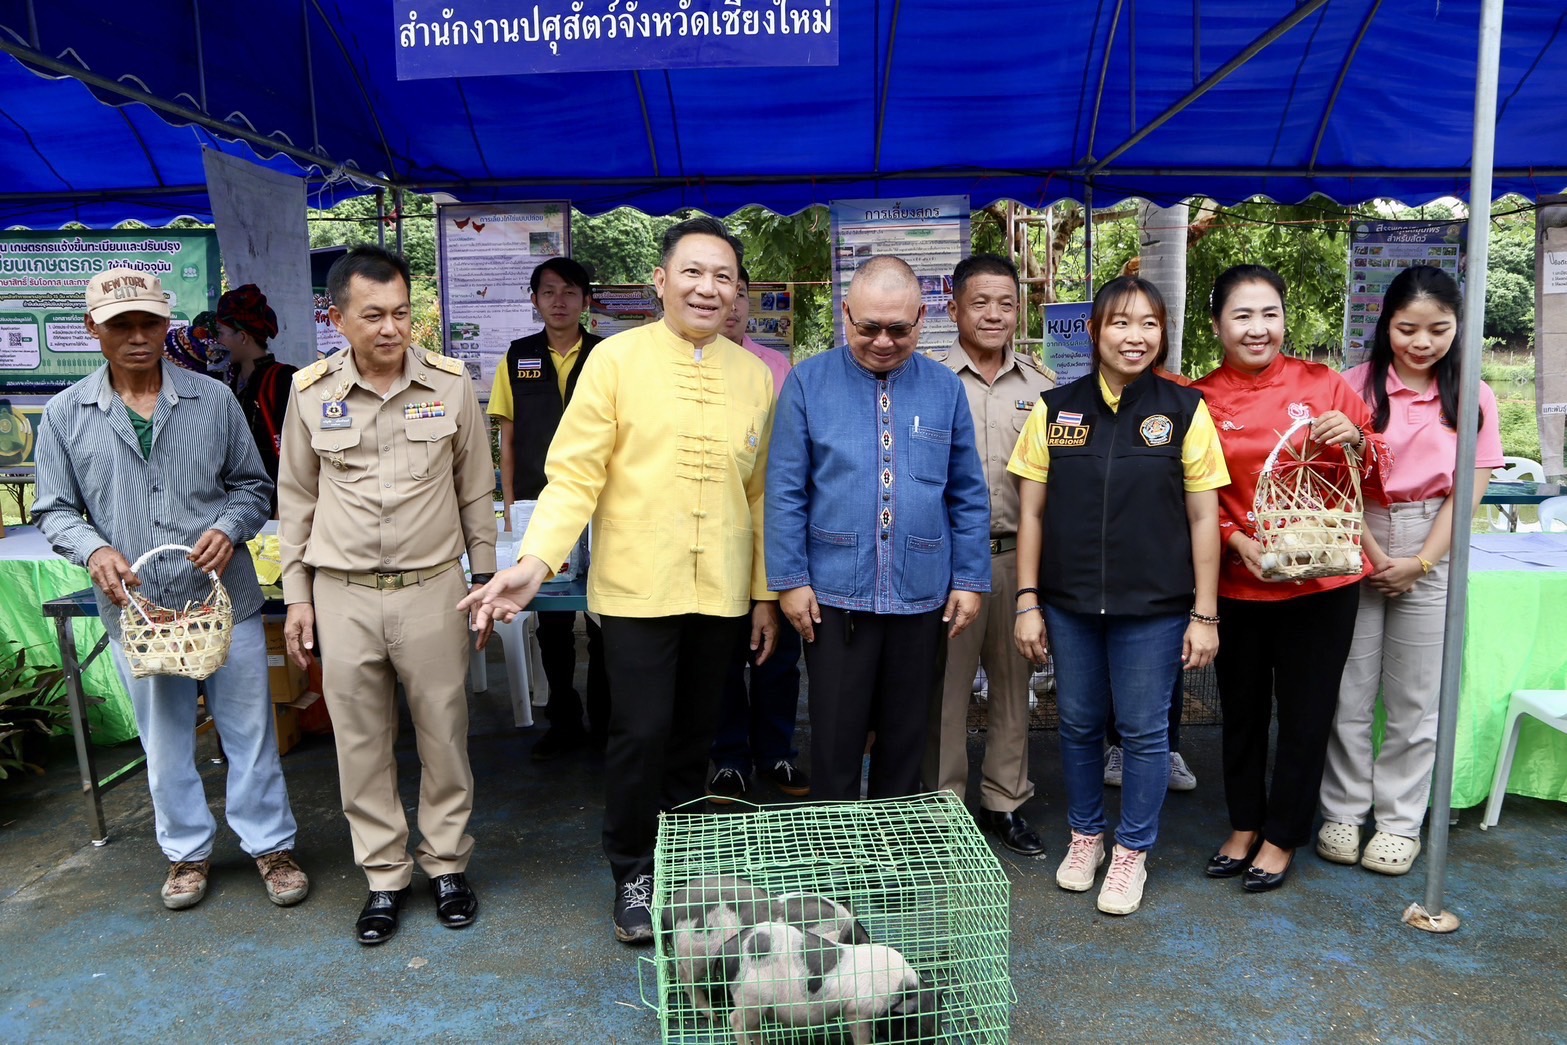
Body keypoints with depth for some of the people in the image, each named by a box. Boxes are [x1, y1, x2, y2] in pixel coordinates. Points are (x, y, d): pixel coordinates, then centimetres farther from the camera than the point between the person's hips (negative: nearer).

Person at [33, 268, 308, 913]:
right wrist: (94, 550, -15)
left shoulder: (213, 400, 0)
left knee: (250, 731, 8)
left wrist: (230, 528, -13)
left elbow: (252, 486, 7)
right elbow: (55, 511, 6)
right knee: (164, 742, 15)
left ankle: (270, 845, 25)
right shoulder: (66, 415, 1)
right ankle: (188, 851, 34)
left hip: (227, 599, 0)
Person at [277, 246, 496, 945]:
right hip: (343, 595, 1)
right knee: (361, 742, 9)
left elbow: (476, 491, 5)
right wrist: (296, 596, 7)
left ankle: (446, 862, 27)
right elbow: (296, 500, 9)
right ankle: (383, 875, 26)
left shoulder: (450, 383, -3)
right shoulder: (311, 392, 0)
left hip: (432, 587, -1)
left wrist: (486, 580, 6)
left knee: (443, 733, 8)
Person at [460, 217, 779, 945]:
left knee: (694, 736, 14)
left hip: (721, 592, 3)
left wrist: (766, 592, 10)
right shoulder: (615, 358, -4)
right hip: (637, 587, -3)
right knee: (641, 734, 1)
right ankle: (632, 874, 24)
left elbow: (760, 492, 10)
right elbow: (575, 472, -8)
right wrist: (536, 560, -21)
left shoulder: (754, 375, 6)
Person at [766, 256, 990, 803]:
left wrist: (970, 579, 3)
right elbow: (785, 491, -3)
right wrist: (789, 579, -7)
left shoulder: (945, 388, 4)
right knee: (835, 739, 6)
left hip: (922, 595, 2)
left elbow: (969, 496, 7)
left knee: (907, 738, 14)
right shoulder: (808, 382, -2)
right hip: (835, 593, -2)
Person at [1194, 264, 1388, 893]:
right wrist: (1239, 543, -13)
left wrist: (1355, 440, -16)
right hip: (1238, 583, 1)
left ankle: (1281, 837, 27)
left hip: (1322, 580, -1)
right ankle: (1244, 825, 34)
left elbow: (1375, 469, 5)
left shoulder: (1323, 385, -1)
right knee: (1242, 708, 14)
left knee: (1306, 712, 8)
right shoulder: (1200, 401, 0)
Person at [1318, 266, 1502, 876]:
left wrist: (1419, 562, -8)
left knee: (1415, 700, 8)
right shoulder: (1355, 385, -2)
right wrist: (1372, 553, -10)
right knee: (1348, 691, 5)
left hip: (1432, 555, 1)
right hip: (1354, 547, 0)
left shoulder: (1474, 397, 2)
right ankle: (1343, 812, 19)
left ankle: (1400, 821, 21)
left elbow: (1468, 491, -1)